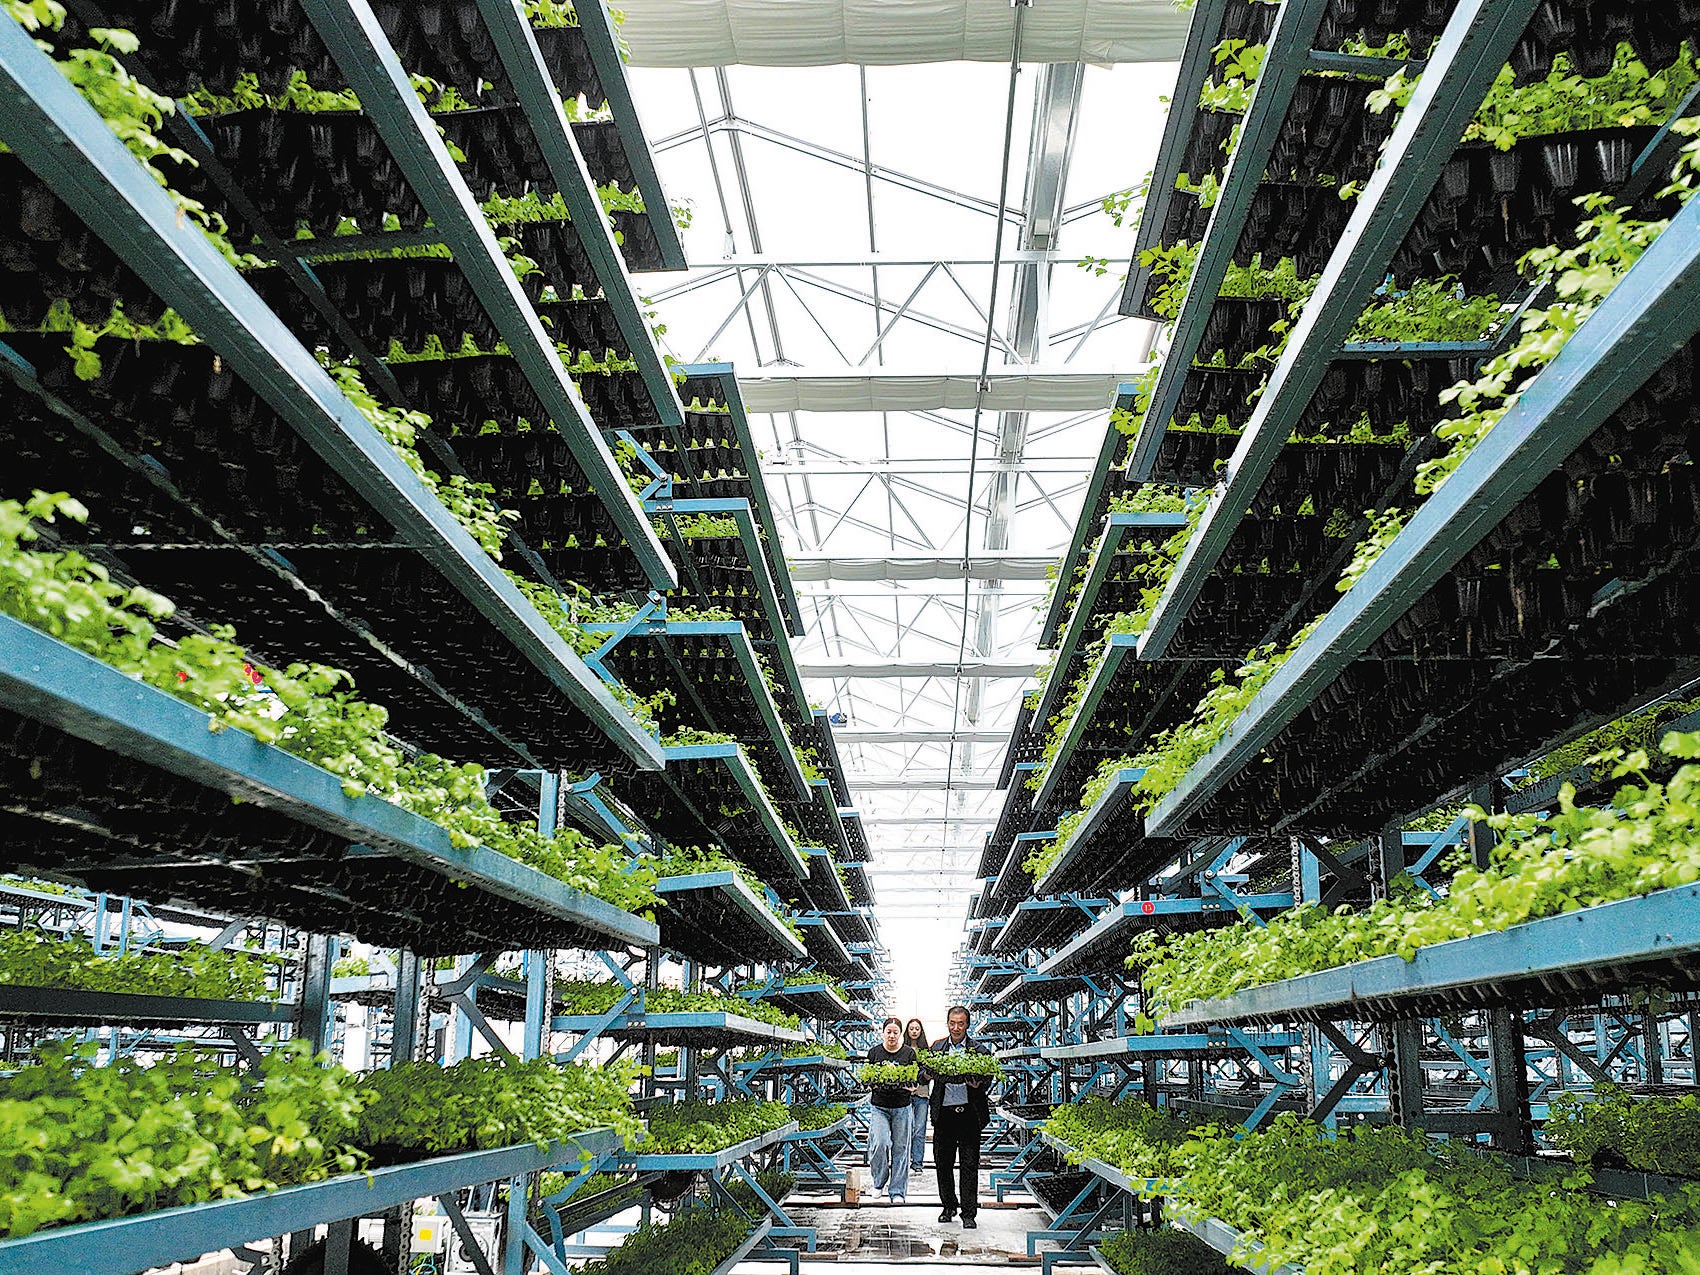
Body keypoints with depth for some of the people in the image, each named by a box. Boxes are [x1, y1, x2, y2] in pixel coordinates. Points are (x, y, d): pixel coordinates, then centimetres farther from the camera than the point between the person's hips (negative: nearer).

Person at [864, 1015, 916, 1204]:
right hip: (880, 1106, 0)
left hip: (902, 1107, 0)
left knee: (900, 1148, 3)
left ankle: (898, 1191, 12)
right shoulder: (874, 1052, 3)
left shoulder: (909, 1052, 2)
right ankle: (880, 1182, 8)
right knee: (880, 1144, -16)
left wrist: (908, 1083, -19)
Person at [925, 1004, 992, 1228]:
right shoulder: (937, 1047, 10)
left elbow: (985, 1079, -1)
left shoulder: (979, 1050, 2)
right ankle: (949, 1205, 26)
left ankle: (969, 1213, 7)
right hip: (943, 1113, 3)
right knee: (942, 1162, 9)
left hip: (969, 1113, -3)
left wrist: (977, 1085, -23)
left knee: (969, 1165, 0)